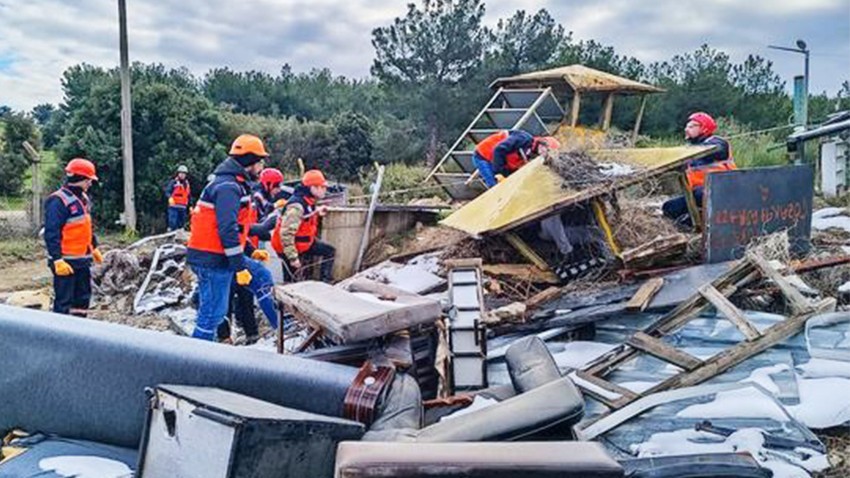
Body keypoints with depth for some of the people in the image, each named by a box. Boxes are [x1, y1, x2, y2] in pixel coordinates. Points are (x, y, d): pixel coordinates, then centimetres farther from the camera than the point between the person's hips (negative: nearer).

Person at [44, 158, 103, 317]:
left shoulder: (83, 198, 13)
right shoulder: (58, 201, -16)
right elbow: (51, 233, -21)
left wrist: (94, 248, 27)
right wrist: (57, 260, -25)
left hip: (83, 259, 9)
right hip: (66, 262, -9)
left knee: (83, 297, 16)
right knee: (64, 300, -4)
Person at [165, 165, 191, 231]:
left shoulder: (187, 184, 16)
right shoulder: (173, 182, -1)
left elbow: (189, 196, 22)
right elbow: (167, 191, -9)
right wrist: (170, 197, -29)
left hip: (183, 208, 6)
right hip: (174, 206, -5)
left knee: (181, 225, 7)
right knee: (173, 223, -13)